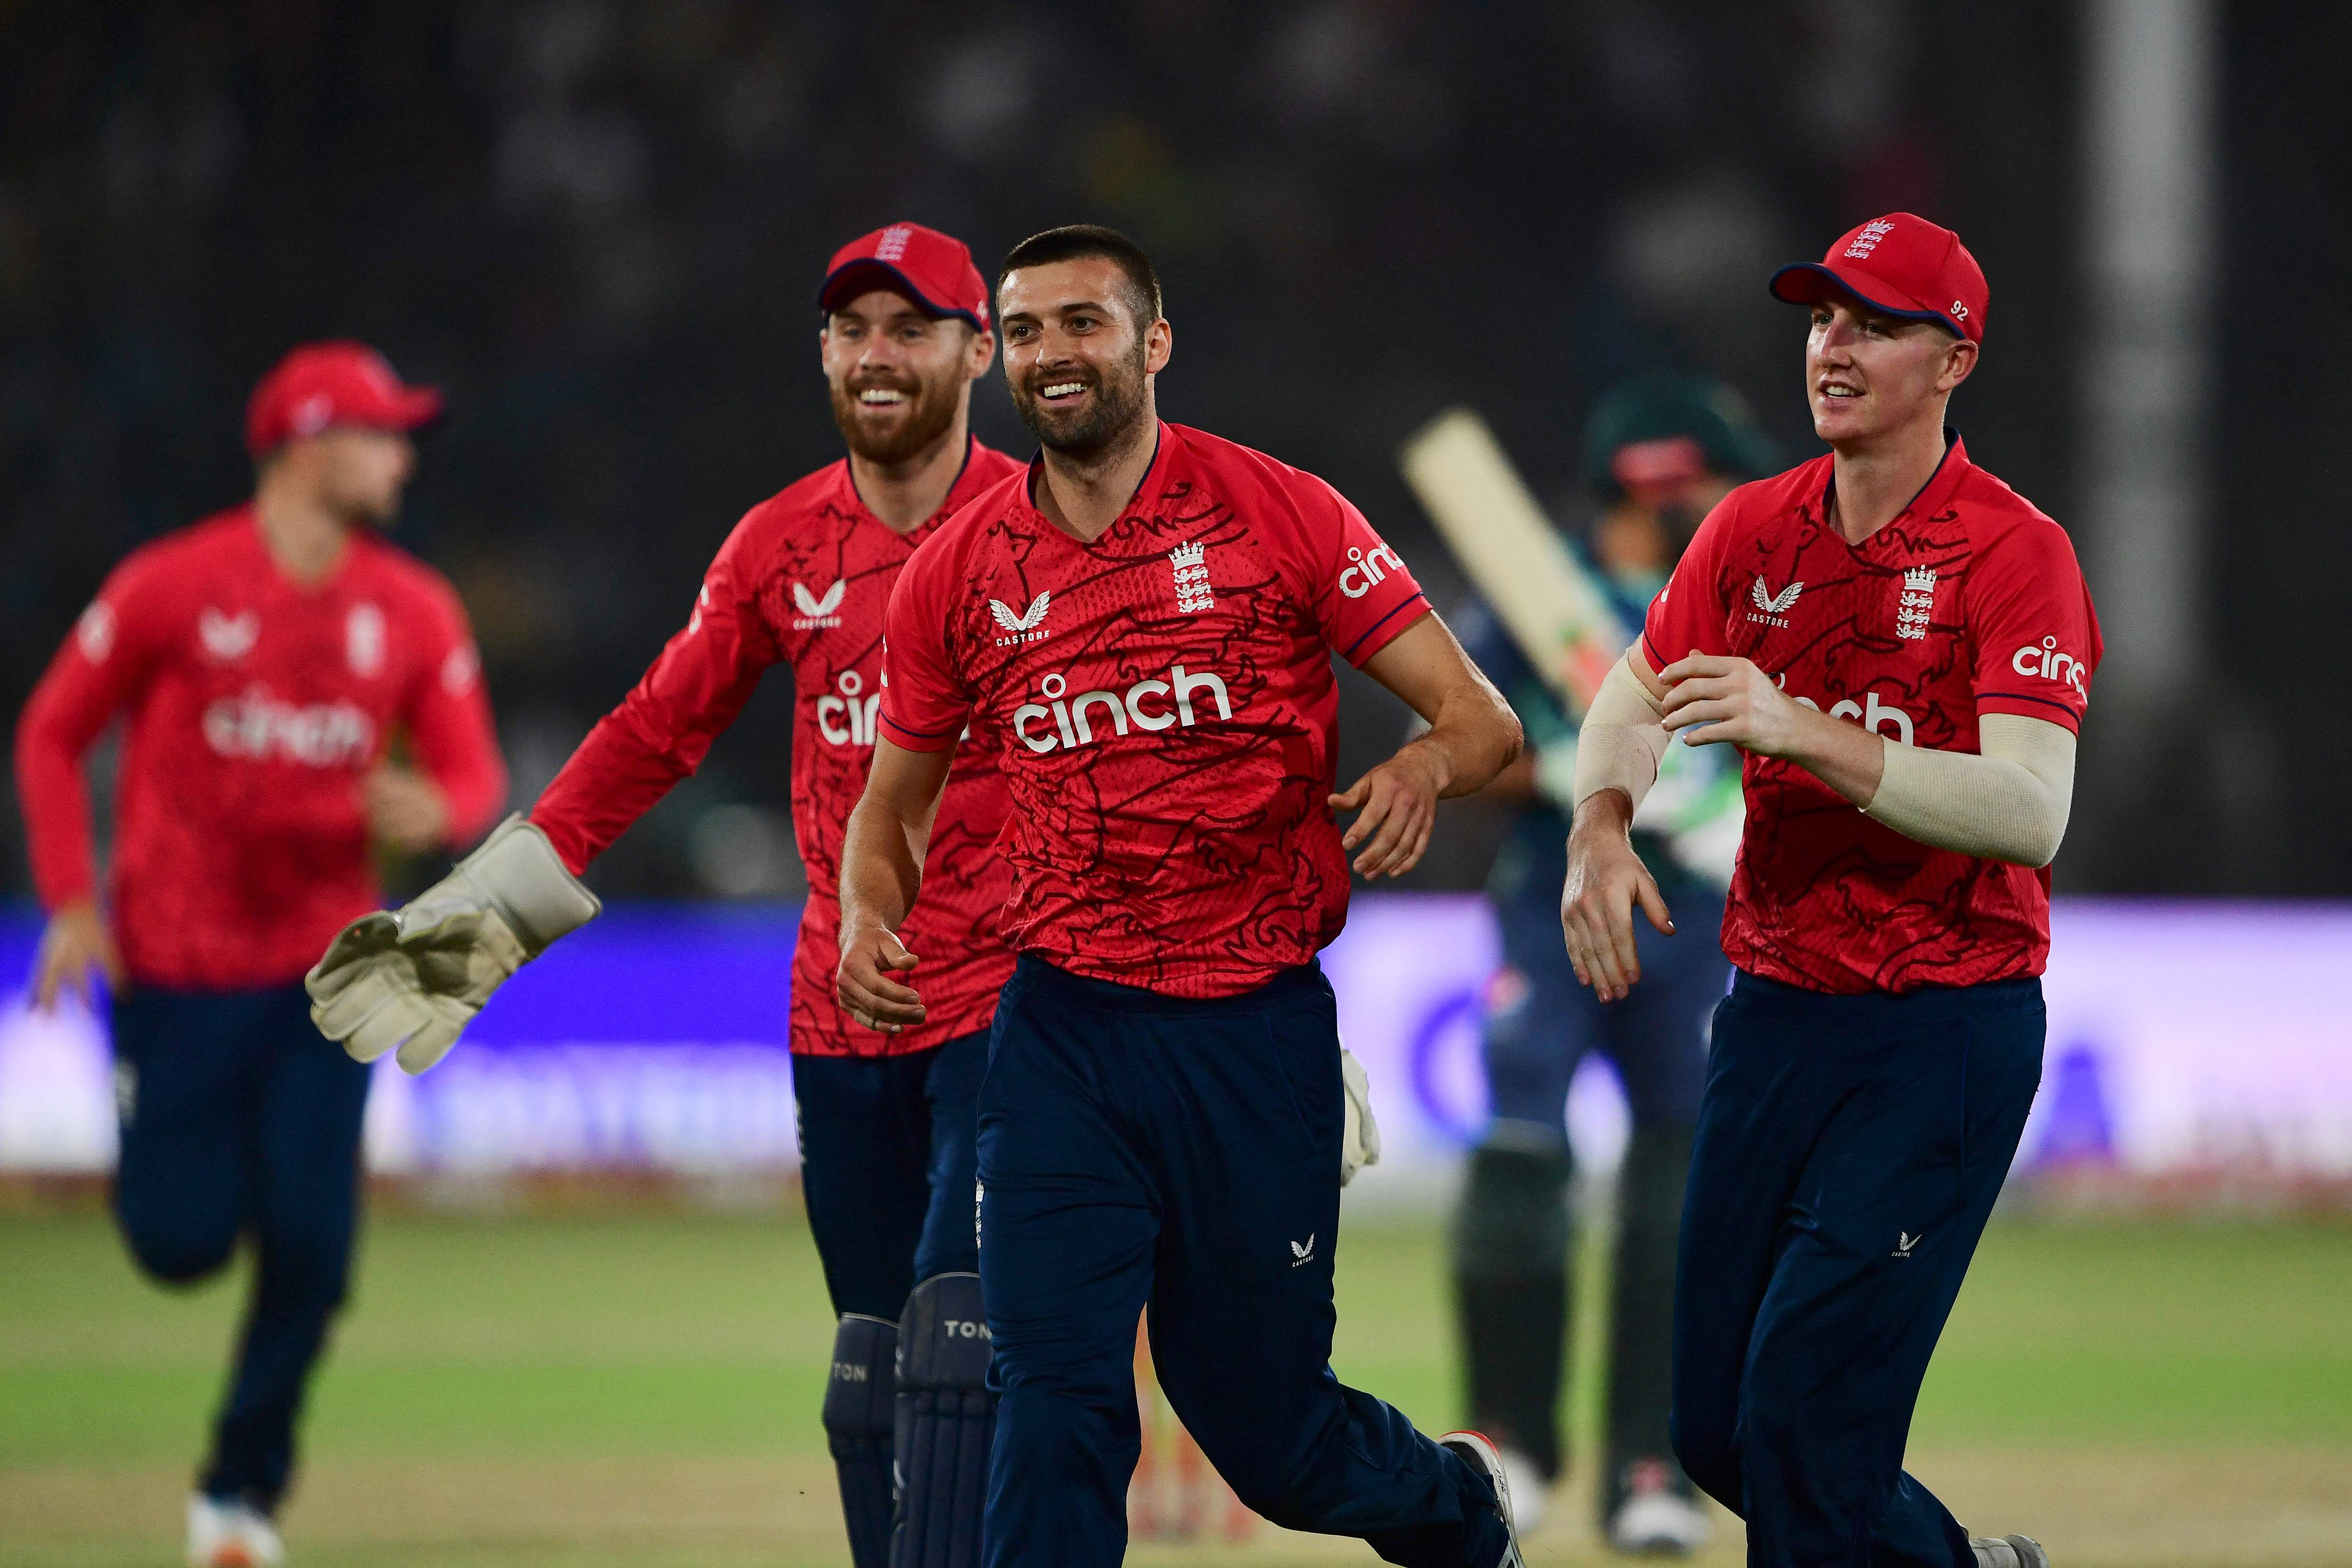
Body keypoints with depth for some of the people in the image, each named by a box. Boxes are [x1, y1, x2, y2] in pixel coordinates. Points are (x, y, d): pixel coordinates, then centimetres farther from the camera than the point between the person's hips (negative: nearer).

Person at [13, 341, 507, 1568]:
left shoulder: (416, 612, 2)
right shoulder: (172, 587, -9)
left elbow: (473, 773, 6)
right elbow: (52, 734, 0)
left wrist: (437, 811, -20)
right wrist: (71, 900, -9)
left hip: (324, 971, 3)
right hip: (174, 968, -3)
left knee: (309, 1250, -6)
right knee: (183, 1240, -4)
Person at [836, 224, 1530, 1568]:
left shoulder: (1278, 516, -4)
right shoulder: (960, 574, 5)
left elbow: (1483, 718, -4)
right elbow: (894, 804, 18)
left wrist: (1426, 768, -27)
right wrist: (871, 916, -4)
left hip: (1259, 1031, -2)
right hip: (1064, 1037, 2)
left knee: (1269, 1432, 8)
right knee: (1055, 1398, -12)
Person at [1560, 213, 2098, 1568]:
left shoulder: (2017, 554, -12)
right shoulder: (1753, 530, 8)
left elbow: (2030, 811, -24)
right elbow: (1631, 705, 9)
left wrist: (1802, 731, -33)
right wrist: (1602, 828, -14)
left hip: (1946, 1036, -7)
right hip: (1773, 1014, 7)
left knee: (1803, 1431, -14)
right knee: (1717, 1433, 9)